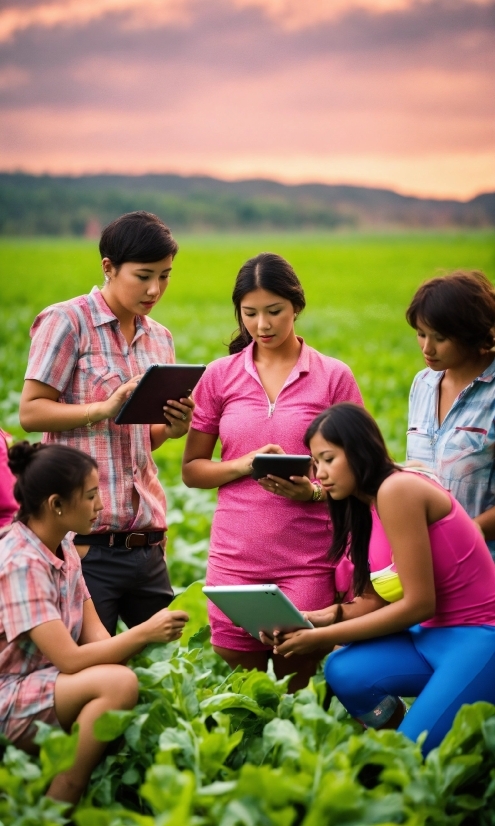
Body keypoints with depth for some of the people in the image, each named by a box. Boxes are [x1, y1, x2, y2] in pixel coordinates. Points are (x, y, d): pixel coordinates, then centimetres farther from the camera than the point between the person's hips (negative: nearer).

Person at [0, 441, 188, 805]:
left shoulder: (65, 550, 7)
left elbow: (94, 637, 3)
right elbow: (70, 659, -25)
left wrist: (146, 639, -16)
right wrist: (145, 633, -22)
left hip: (42, 685, 9)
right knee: (119, 683, -27)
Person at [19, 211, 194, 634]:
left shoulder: (159, 338, 15)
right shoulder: (67, 322, -5)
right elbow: (30, 412, -8)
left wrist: (174, 428, -1)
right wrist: (106, 408, -20)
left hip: (146, 540, 6)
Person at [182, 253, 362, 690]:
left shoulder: (334, 377, 2)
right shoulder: (220, 376, 7)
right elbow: (191, 469, 9)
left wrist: (313, 491, -16)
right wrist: (243, 465, -10)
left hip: (308, 560, -1)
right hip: (235, 557, 2)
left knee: (297, 683, 0)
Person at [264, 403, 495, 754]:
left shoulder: (397, 489, -17)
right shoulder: (365, 504, 11)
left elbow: (418, 603, -19)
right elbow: (379, 599, 7)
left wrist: (324, 637, -16)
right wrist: (316, 619, -9)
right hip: (436, 634, 8)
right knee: (344, 672, -15)